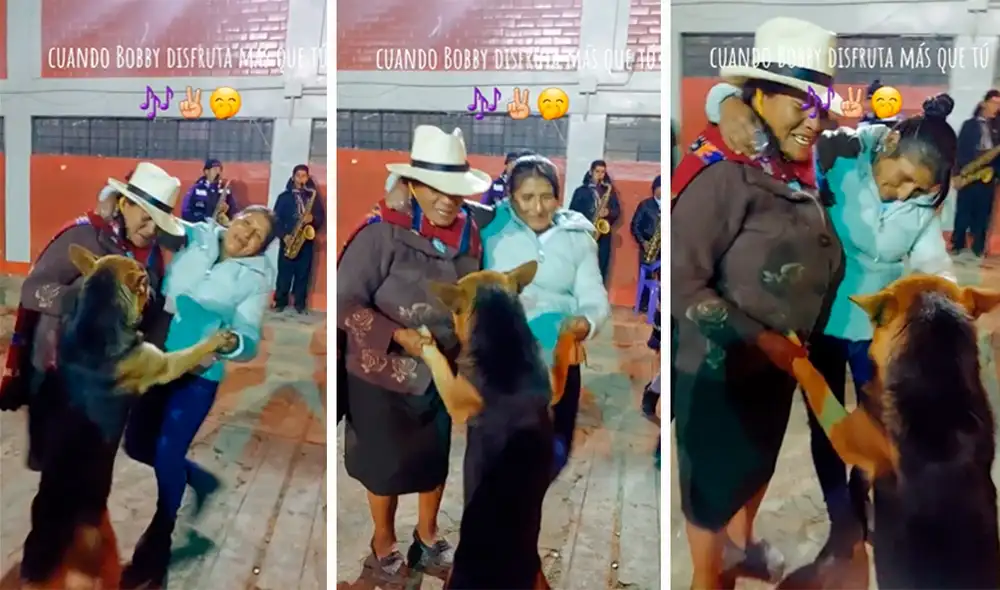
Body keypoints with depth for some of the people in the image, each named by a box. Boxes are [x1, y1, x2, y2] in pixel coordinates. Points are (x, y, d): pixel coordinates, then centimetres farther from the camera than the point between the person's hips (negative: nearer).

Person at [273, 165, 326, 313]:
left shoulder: (313, 195, 9)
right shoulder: (284, 196, 4)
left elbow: (322, 216, 8)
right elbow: (276, 218, -1)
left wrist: (313, 219, -14)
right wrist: (283, 235, -13)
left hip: (307, 240, 1)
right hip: (288, 240, -1)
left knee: (303, 273, 4)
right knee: (285, 272, -1)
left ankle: (300, 303, 12)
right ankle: (280, 301, 9)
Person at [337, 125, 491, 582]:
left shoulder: (467, 235, -7)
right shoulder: (381, 235, -24)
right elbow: (345, 302, -21)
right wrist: (398, 335, -28)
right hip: (383, 374, -5)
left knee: (436, 457, 21)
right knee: (385, 463, 15)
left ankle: (427, 534, 47)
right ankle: (383, 542, 41)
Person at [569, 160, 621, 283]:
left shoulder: (609, 190, 12)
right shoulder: (581, 190, 4)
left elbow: (617, 210, 10)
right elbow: (572, 212, 0)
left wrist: (609, 212, -11)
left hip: (603, 234, 2)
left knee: (601, 268, 2)